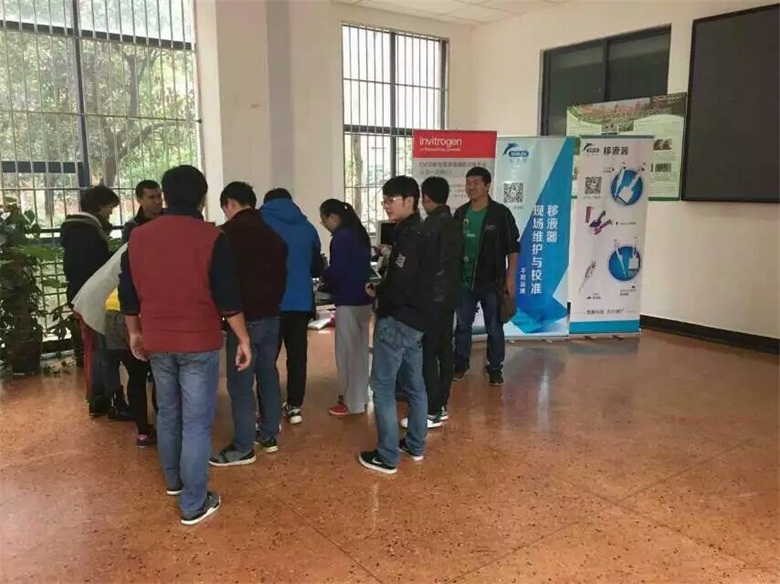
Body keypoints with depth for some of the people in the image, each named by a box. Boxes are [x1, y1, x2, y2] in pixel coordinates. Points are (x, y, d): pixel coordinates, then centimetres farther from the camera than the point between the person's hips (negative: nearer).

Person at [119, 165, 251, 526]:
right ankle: (194, 504, 8)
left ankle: (173, 480, 39)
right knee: (197, 422, 2)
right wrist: (243, 338, -4)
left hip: (157, 342, 5)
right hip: (199, 342, -5)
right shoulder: (211, 237, -12)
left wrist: (135, 333, 22)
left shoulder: (138, 237, 3)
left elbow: (128, 293, 9)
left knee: (168, 413, 22)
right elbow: (228, 297, -13)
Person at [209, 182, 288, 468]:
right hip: (271, 316, 8)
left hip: (245, 318, -7)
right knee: (269, 375, 15)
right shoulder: (272, 234, 11)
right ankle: (269, 435, 24)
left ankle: (243, 448, 5)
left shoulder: (228, 233, -10)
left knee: (240, 384, -1)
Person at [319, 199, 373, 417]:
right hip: (364, 298, 10)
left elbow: (336, 273, -21)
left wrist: (324, 276, 0)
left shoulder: (341, 238, -16)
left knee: (347, 351, 0)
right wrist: (330, 276, 14)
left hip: (349, 301, -10)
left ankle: (352, 403, 7)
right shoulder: (359, 233, 12)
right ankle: (359, 394, 28)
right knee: (360, 349, 17)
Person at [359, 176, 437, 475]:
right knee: (414, 385, 17)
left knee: (383, 388, -2)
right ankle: (415, 446, 29)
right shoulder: (422, 234, 12)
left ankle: (387, 457, 5)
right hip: (416, 320, 10)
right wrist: (383, 287, 4)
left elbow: (399, 287, -25)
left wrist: (376, 292, -6)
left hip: (396, 321, -10)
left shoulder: (407, 238, -19)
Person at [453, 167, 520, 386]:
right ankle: (461, 363, 27)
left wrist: (510, 278, -9)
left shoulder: (500, 213, -7)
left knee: (494, 328, 5)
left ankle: (495, 368, 18)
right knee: (462, 325, 12)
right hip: (464, 280, 4)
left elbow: (513, 247, -6)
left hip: (492, 281, -4)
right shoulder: (460, 213, 5)